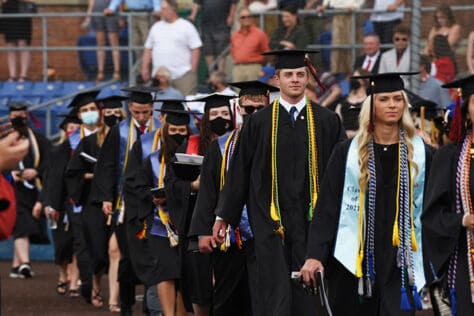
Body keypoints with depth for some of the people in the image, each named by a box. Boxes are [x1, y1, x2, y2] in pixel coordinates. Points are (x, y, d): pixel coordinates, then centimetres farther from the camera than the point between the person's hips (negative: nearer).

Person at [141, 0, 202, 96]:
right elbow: (148, 49, 20)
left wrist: (193, 71, -10)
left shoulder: (187, 27, 1)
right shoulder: (156, 27, 17)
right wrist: (145, 68, 12)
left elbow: (195, 49, -3)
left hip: (183, 76, -4)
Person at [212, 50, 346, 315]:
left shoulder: (327, 121, 6)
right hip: (270, 221, -1)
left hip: (311, 220, 1)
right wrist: (224, 216, 8)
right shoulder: (259, 122, 5)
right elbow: (239, 171, 8)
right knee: (274, 295, -5)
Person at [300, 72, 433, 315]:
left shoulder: (420, 154, 5)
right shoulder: (348, 153, 3)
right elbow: (326, 207, -1)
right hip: (354, 261, 0)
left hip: (400, 262, 0)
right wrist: (314, 255, -12)